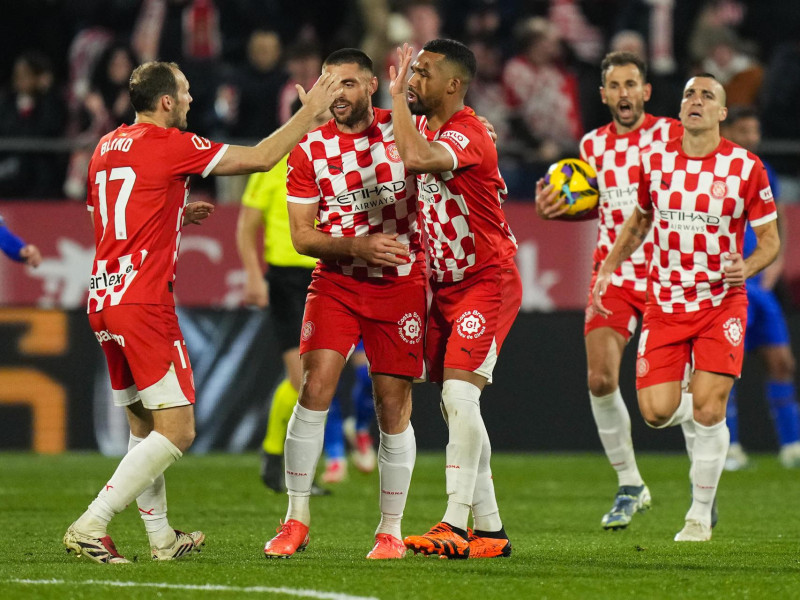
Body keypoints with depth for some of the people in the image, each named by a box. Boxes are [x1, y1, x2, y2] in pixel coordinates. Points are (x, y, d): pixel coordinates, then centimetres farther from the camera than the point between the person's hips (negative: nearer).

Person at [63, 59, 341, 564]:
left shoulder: (107, 147, 15)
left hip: (103, 299, 9)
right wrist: (311, 111, 8)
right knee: (177, 431, -7)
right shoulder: (172, 146, -8)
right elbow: (262, 158, -3)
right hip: (144, 302, -9)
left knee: (144, 426, 17)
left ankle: (162, 537, 22)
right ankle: (90, 527, -14)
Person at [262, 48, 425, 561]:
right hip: (336, 282, 0)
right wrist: (357, 247, -16)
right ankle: (297, 519, -5)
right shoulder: (309, 149, -1)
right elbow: (302, 235, -2)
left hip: (401, 283, 0)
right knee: (316, 387, -15)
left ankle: (391, 531, 12)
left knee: (394, 407, 0)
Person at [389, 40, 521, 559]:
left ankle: (455, 525, -19)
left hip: (487, 283, -9)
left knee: (459, 395, -19)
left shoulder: (469, 135, -19)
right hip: (444, 286, 9)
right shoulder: (426, 129, 9)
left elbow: (416, 159, -38)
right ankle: (489, 530, 12)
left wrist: (397, 94, -27)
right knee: (457, 406, 7)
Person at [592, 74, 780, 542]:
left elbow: (770, 240, -1)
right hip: (666, 303, 3)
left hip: (722, 303, -3)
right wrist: (609, 268, 10)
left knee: (707, 410, -13)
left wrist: (747, 267, -22)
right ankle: (704, 413, 28)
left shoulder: (746, 167, -8)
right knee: (657, 411, -9)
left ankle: (701, 514, 5)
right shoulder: (654, 160, 2)